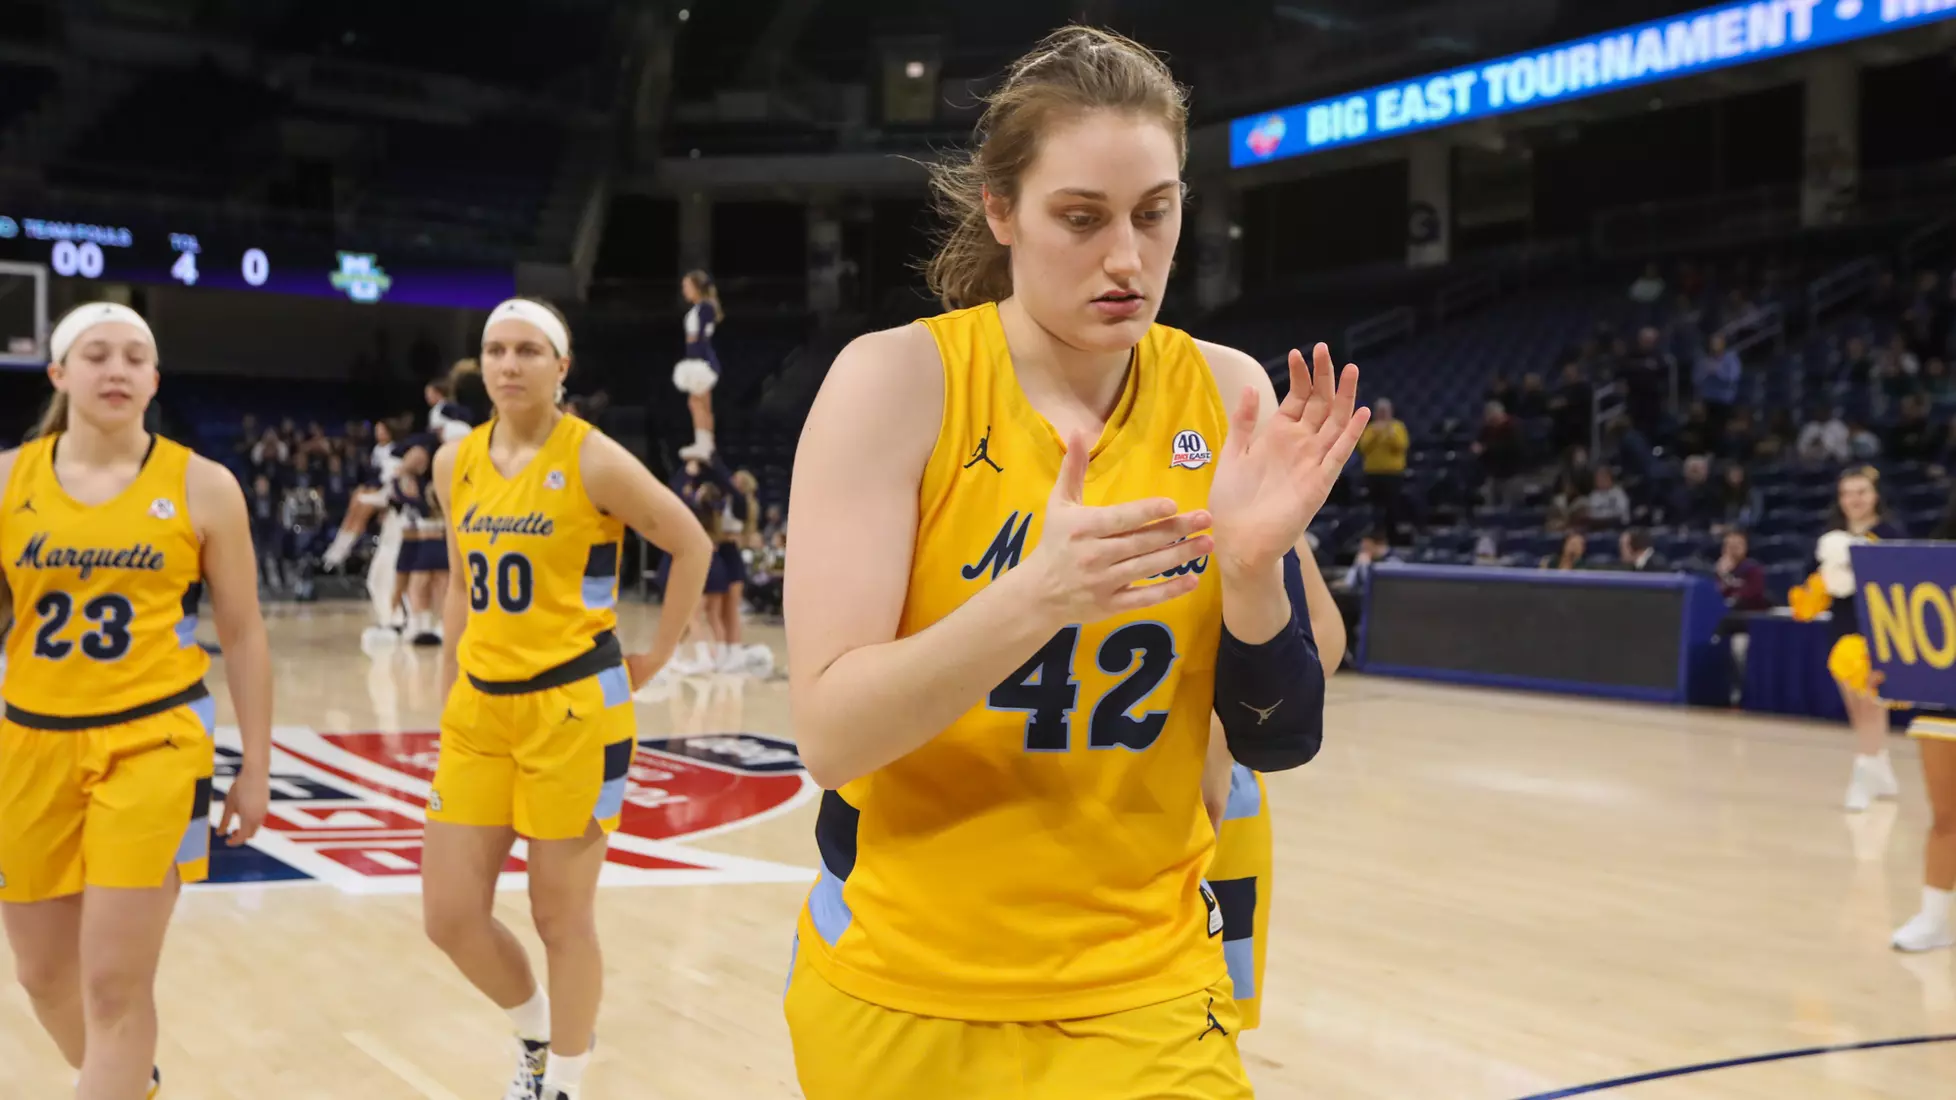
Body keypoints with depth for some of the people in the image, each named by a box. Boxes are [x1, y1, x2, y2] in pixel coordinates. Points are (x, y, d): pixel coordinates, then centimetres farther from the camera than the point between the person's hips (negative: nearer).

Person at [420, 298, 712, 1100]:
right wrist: (449, 698, 16)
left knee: (561, 917, 3)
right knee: (449, 916, 6)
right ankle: (535, 1034, 34)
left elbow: (692, 546, -3)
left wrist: (655, 656, -2)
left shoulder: (593, 460, -10)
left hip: (574, 709, -5)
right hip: (480, 711, 6)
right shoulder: (456, 463, 7)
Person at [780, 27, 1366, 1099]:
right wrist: (1035, 595, -34)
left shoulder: (1225, 394, -5)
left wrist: (1256, 568, -22)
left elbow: (1277, 742, -4)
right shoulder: (896, 377, -13)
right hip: (897, 990, -1)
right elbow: (828, 733, -20)